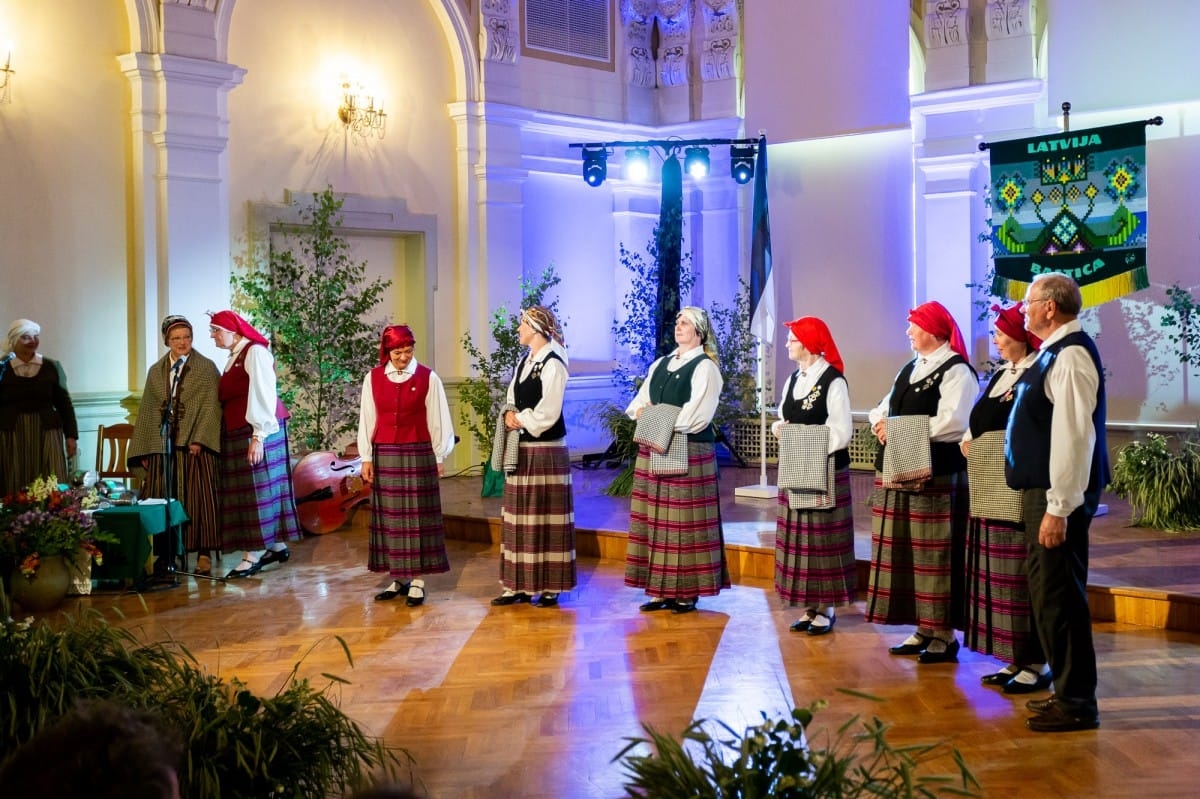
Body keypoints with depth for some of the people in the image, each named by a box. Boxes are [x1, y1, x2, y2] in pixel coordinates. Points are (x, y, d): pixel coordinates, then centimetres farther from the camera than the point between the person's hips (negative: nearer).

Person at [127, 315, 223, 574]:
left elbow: (211, 406, -6)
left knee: (198, 498, -4)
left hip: (194, 445, -4)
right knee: (165, 500, 1)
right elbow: (147, 411, 15)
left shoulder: (206, 368, 2)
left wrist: (199, 440, -17)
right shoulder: (155, 371, 14)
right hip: (162, 445, 4)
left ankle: (204, 551, 2)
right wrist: (144, 451, 9)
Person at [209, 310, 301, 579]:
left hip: (257, 431, -9)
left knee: (259, 488, -5)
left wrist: (258, 436, -21)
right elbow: (228, 398, 15)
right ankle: (277, 546, 18)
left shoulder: (255, 352, -10)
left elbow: (262, 395, -16)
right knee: (245, 491, 10)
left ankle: (254, 555, -4)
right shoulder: (234, 357, 16)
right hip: (237, 433, 9)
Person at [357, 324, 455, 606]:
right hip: (385, 456, 3)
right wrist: (366, 458, 4)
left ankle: (417, 580, 5)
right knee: (389, 517, 7)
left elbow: (436, 419, -1)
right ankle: (397, 578, 15)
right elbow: (367, 419, 5)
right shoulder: (373, 378, 2)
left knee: (417, 516, 1)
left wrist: (439, 456, 0)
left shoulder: (428, 378, -5)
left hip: (418, 455, -3)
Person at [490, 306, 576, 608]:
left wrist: (520, 420, -7)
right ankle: (520, 585, 15)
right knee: (519, 519, 9)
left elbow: (546, 413, -18)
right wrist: (510, 414, -2)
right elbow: (512, 399, 18)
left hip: (545, 450, -8)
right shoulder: (525, 361, 13)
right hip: (521, 450, 8)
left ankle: (550, 588, 5)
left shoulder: (552, 364, -13)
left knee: (545, 519, -2)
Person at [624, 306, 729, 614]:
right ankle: (661, 590, 11)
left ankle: (687, 591, 3)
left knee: (686, 520, -4)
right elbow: (638, 402, 15)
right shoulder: (660, 364, 17)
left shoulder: (705, 367, -5)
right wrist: (640, 410, -7)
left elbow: (696, 414, -15)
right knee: (656, 519, 6)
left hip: (689, 452, -7)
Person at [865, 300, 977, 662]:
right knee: (906, 552, 10)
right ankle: (923, 627, 20)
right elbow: (884, 407, 18)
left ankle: (944, 633, 6)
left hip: (936, 476, -9)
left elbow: (951, 422, -21)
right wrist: (880, 422, -6)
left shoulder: (956, 370, -9)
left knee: (934, 555, -4)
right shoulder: (910, 369, 18)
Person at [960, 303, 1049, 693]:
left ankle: (1036, 663, 7)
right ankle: (1015, 659, 21)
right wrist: (967, 440, 3)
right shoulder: (1000, 374, 16)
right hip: (989, 488, 9)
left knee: (1022, 573, -4)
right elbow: (978, 420, 21)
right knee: (998, 572, 12)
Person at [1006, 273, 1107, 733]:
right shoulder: (1054, 352, 13)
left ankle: (1077, 704, 6)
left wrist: (1059, 509, -23)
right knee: (1050, 595, 16)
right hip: (1042, 489, 10)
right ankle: (1068, 691, 26)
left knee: (1058, 597, -4)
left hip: (1058, 494, -10)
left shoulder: (1070, 355, -18)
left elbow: (1073, 436, -23)